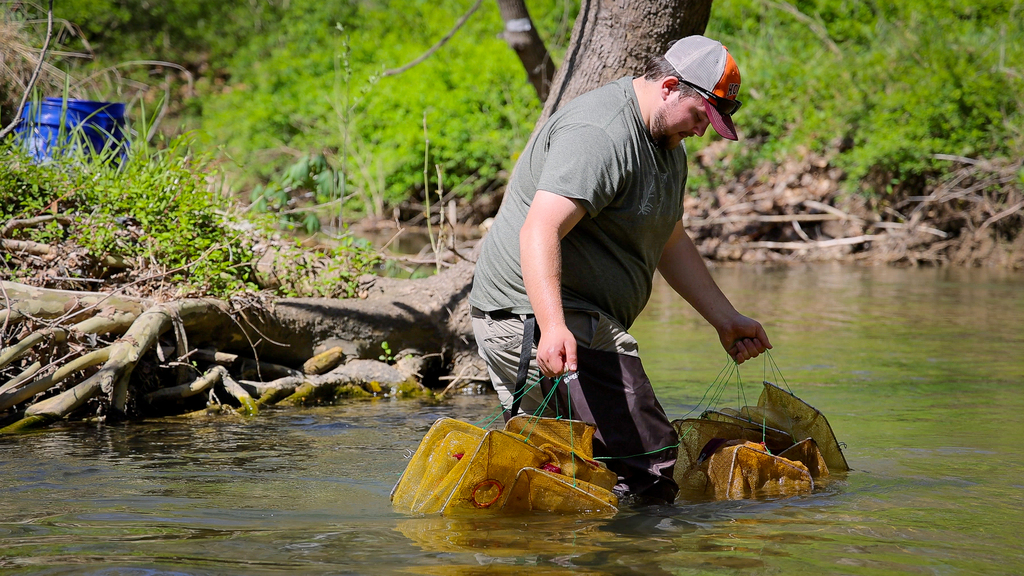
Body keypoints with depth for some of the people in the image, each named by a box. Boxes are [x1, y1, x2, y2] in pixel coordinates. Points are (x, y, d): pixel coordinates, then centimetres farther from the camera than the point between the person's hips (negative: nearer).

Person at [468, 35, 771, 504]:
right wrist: (553, 328, -42)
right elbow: (539, 232, -30)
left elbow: (671, 245, 27)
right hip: (540, 316, -12)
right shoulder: (599, 135, -19)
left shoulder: (668, 146, 16)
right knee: (648, 459, -16)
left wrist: (726, 321, 24)